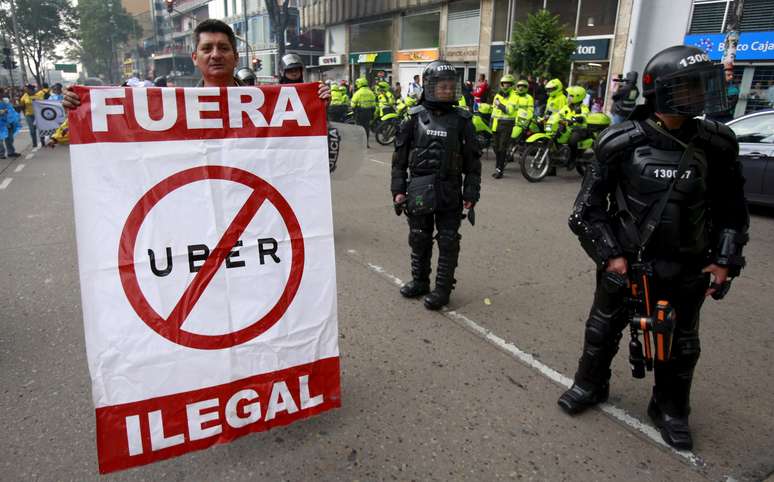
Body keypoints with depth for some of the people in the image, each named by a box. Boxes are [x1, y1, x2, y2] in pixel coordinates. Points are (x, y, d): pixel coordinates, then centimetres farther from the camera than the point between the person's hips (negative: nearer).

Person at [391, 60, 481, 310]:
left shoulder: (461, 120, -2)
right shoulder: (415, 118, 1)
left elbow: (473, 160, 0)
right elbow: (400, 157, 5)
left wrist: (471, 193, -4)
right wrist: (398, 189, 1)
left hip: (450, 191, -1)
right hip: (419, 190, 2)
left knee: (448, 242, 5)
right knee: (419, 239, 14)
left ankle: (443, 288, 17)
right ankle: (419, 281, 31)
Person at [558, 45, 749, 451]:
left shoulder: (716, 144, -5)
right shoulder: (621, 143, -13)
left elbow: (732, 208, 6)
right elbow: (589, 206, -6)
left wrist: (725, 261, 1)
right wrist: (609, 253, -11)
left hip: (687, 270, 2)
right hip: (625, 262, -2)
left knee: (680, 345, 16)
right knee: (603, 329, 16)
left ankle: (670, 410, 38)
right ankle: (590, 385, 40)